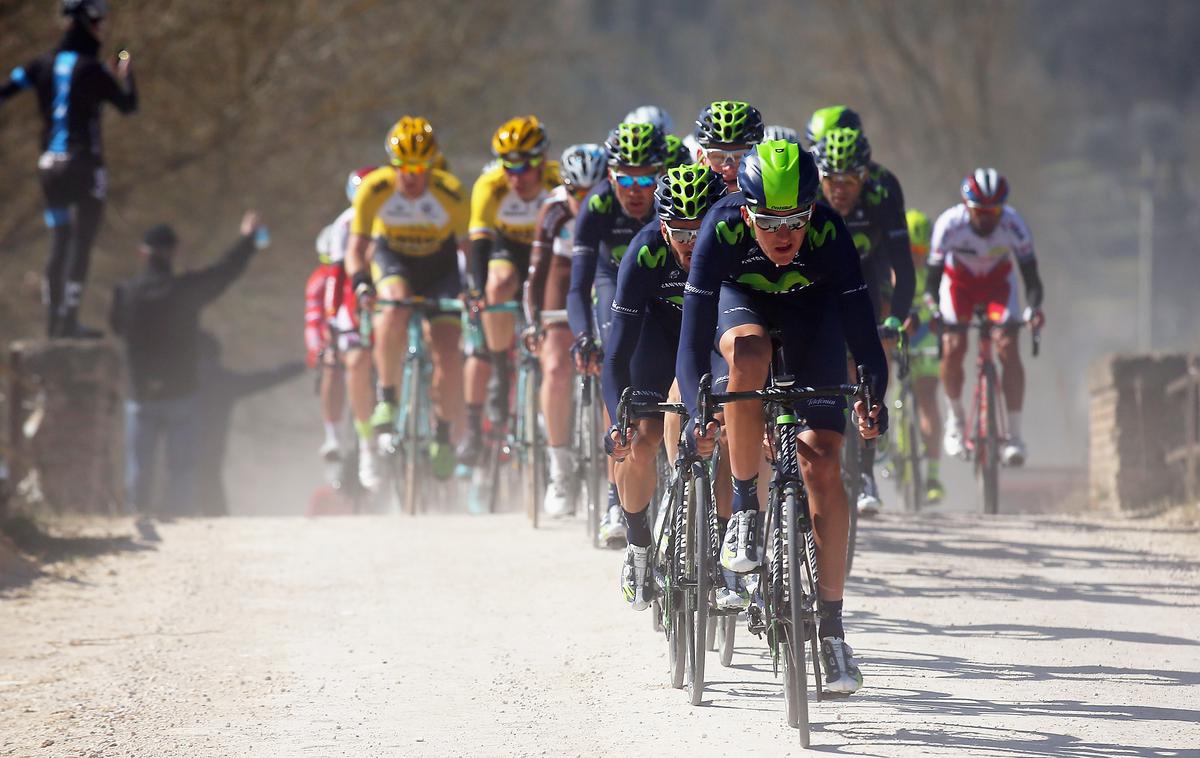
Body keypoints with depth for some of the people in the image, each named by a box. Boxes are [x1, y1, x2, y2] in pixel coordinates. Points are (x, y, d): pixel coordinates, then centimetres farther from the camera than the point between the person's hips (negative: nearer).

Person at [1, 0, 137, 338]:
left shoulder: (44, 64, 4)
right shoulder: (91, 69, -12)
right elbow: (129, 105, -4)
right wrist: (127, 73, 11)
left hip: (49, 164, 6)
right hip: (84, 164, -6)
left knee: (59, 241, 15)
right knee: (81, 241, -1)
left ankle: (54, 320, 16)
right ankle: (68, 321, -6)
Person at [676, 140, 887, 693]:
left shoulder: (828, 232, -34)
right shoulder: (723, 230, -35)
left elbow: (861, 326, -33)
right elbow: (694, 335, -36)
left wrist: (874, 398, -48)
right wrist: (699, 412, -49)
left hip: (811, 310, 0)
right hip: (742, 301, 0)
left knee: (822, 467, -12)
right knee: (748, 356, -39)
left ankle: (831, 628, -5)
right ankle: (744, 508, -21)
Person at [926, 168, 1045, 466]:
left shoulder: (1013, 224, -30)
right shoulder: (949, 224, -32)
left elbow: (1030, 273, -26)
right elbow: (933, 274, -27)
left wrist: (1033, 307, -45)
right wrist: (931, 306, -47)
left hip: (998, 280, 0)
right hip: (959, 281, 0)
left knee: (1007, 347, -19)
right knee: (953, 347, -19)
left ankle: (1015, 434, -14)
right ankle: (956, 415, 8)